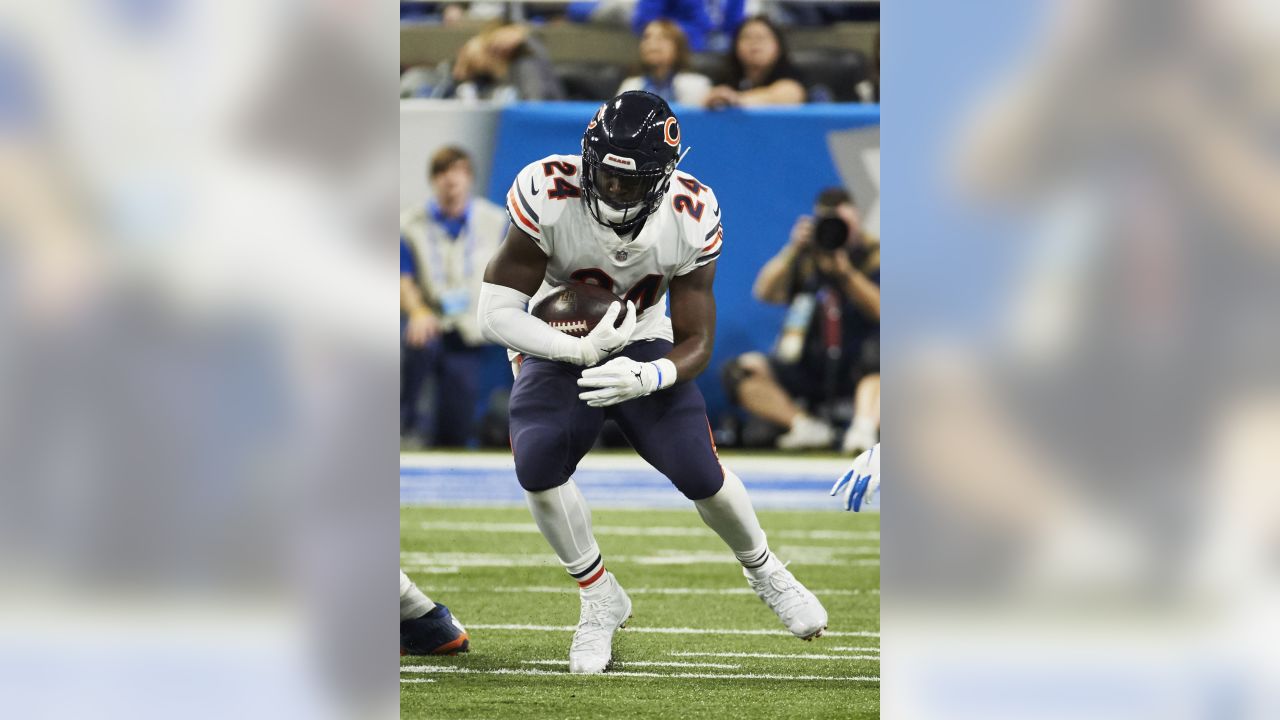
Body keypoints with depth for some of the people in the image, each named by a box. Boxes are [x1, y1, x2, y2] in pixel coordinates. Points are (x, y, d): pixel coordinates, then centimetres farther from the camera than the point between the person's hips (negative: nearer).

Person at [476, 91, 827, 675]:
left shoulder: (690, 219, -22)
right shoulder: (548, 197, -29)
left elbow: (697, 343, -18)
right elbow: (496, 313, -27)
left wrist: (646, 378, -40)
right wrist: (582, 351, -40)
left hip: (642, 346, 1)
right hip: (558, 348, -1)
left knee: (700, 473, -13)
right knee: (537, 466, -27)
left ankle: (763, 572, 22)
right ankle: (600, 599, -2)